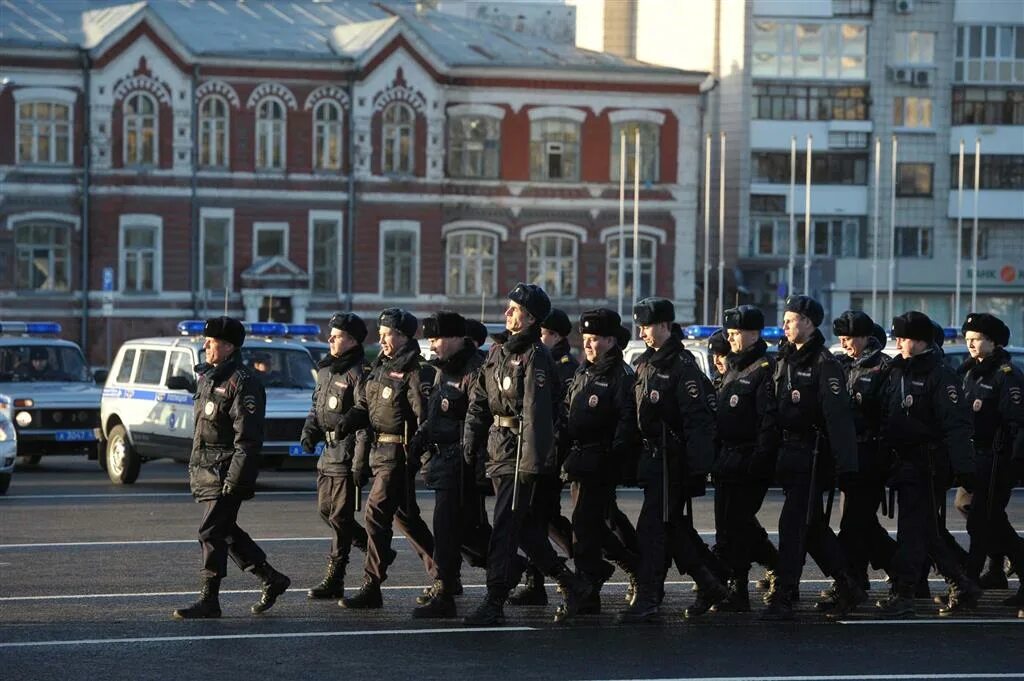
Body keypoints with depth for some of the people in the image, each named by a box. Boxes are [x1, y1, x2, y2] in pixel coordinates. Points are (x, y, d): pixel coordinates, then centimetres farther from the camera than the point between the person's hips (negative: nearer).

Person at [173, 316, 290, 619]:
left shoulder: (241, 382, -15)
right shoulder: (207, 377, 15)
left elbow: (247, 437, -20)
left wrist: (235, 478, -23)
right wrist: (193, 468, 21)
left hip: (227, 471, -10)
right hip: (206, 468, 10)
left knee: (212, 532, -9)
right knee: (225, 531, 13)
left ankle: (209, 600, -3)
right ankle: (272, 580, 24)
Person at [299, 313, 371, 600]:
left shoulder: (358, 374, -14)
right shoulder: (326, 369, 14)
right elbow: (316, 405, 26)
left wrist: (360, 461, -22)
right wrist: (310, 429, 5)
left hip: (347, 452, -9)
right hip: (328, 451, 9)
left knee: (340, 516, -5)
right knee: (325, 509, 13)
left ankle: (334, 580, -1)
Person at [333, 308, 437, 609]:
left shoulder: (417, 372, -11)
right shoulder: (381, 368, 15)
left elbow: (424, 415, -20)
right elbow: (365, 404, 18)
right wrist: (349, 420, -2)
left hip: (400, 453, -9)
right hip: (378, 450, 9)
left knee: (376, 513, -13)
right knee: (404, 515, 17)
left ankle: (371, 588, -11)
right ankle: (441, 575, 28)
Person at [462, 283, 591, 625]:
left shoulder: (536, 357, -11)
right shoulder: (498, 354, 15)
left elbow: (537, 414, -19)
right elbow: (479, 402, 17)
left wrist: (530, 462, -24)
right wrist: (471, 443, 7)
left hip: (522, 455, -9)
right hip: (499, 452, 9)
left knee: (505, 528, -9)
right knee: (526, 529, 13)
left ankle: (494, 603, -7)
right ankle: (572, 585, 24)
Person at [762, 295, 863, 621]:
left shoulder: (825, 364, -12)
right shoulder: (785, 360, 14)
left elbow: (838, 416, -18)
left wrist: (845, 466, -23)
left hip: (813, 456, -9)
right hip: (789, 455, 9)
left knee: (793, 523, -10)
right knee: (812, 525, 13)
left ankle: (783, 598, -8)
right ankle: (848, 588, 23)